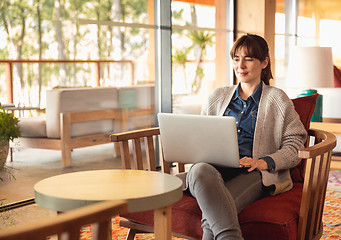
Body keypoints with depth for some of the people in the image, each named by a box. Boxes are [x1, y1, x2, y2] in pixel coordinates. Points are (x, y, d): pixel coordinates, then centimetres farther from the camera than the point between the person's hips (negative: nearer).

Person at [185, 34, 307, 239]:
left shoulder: (277, 99, 15)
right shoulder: (217, 97, 27)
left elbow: (295, 146, 8)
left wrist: (264, 162, -10)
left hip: (252, 175, -2)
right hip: (214, 168, 3)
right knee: (201, 170, -39)